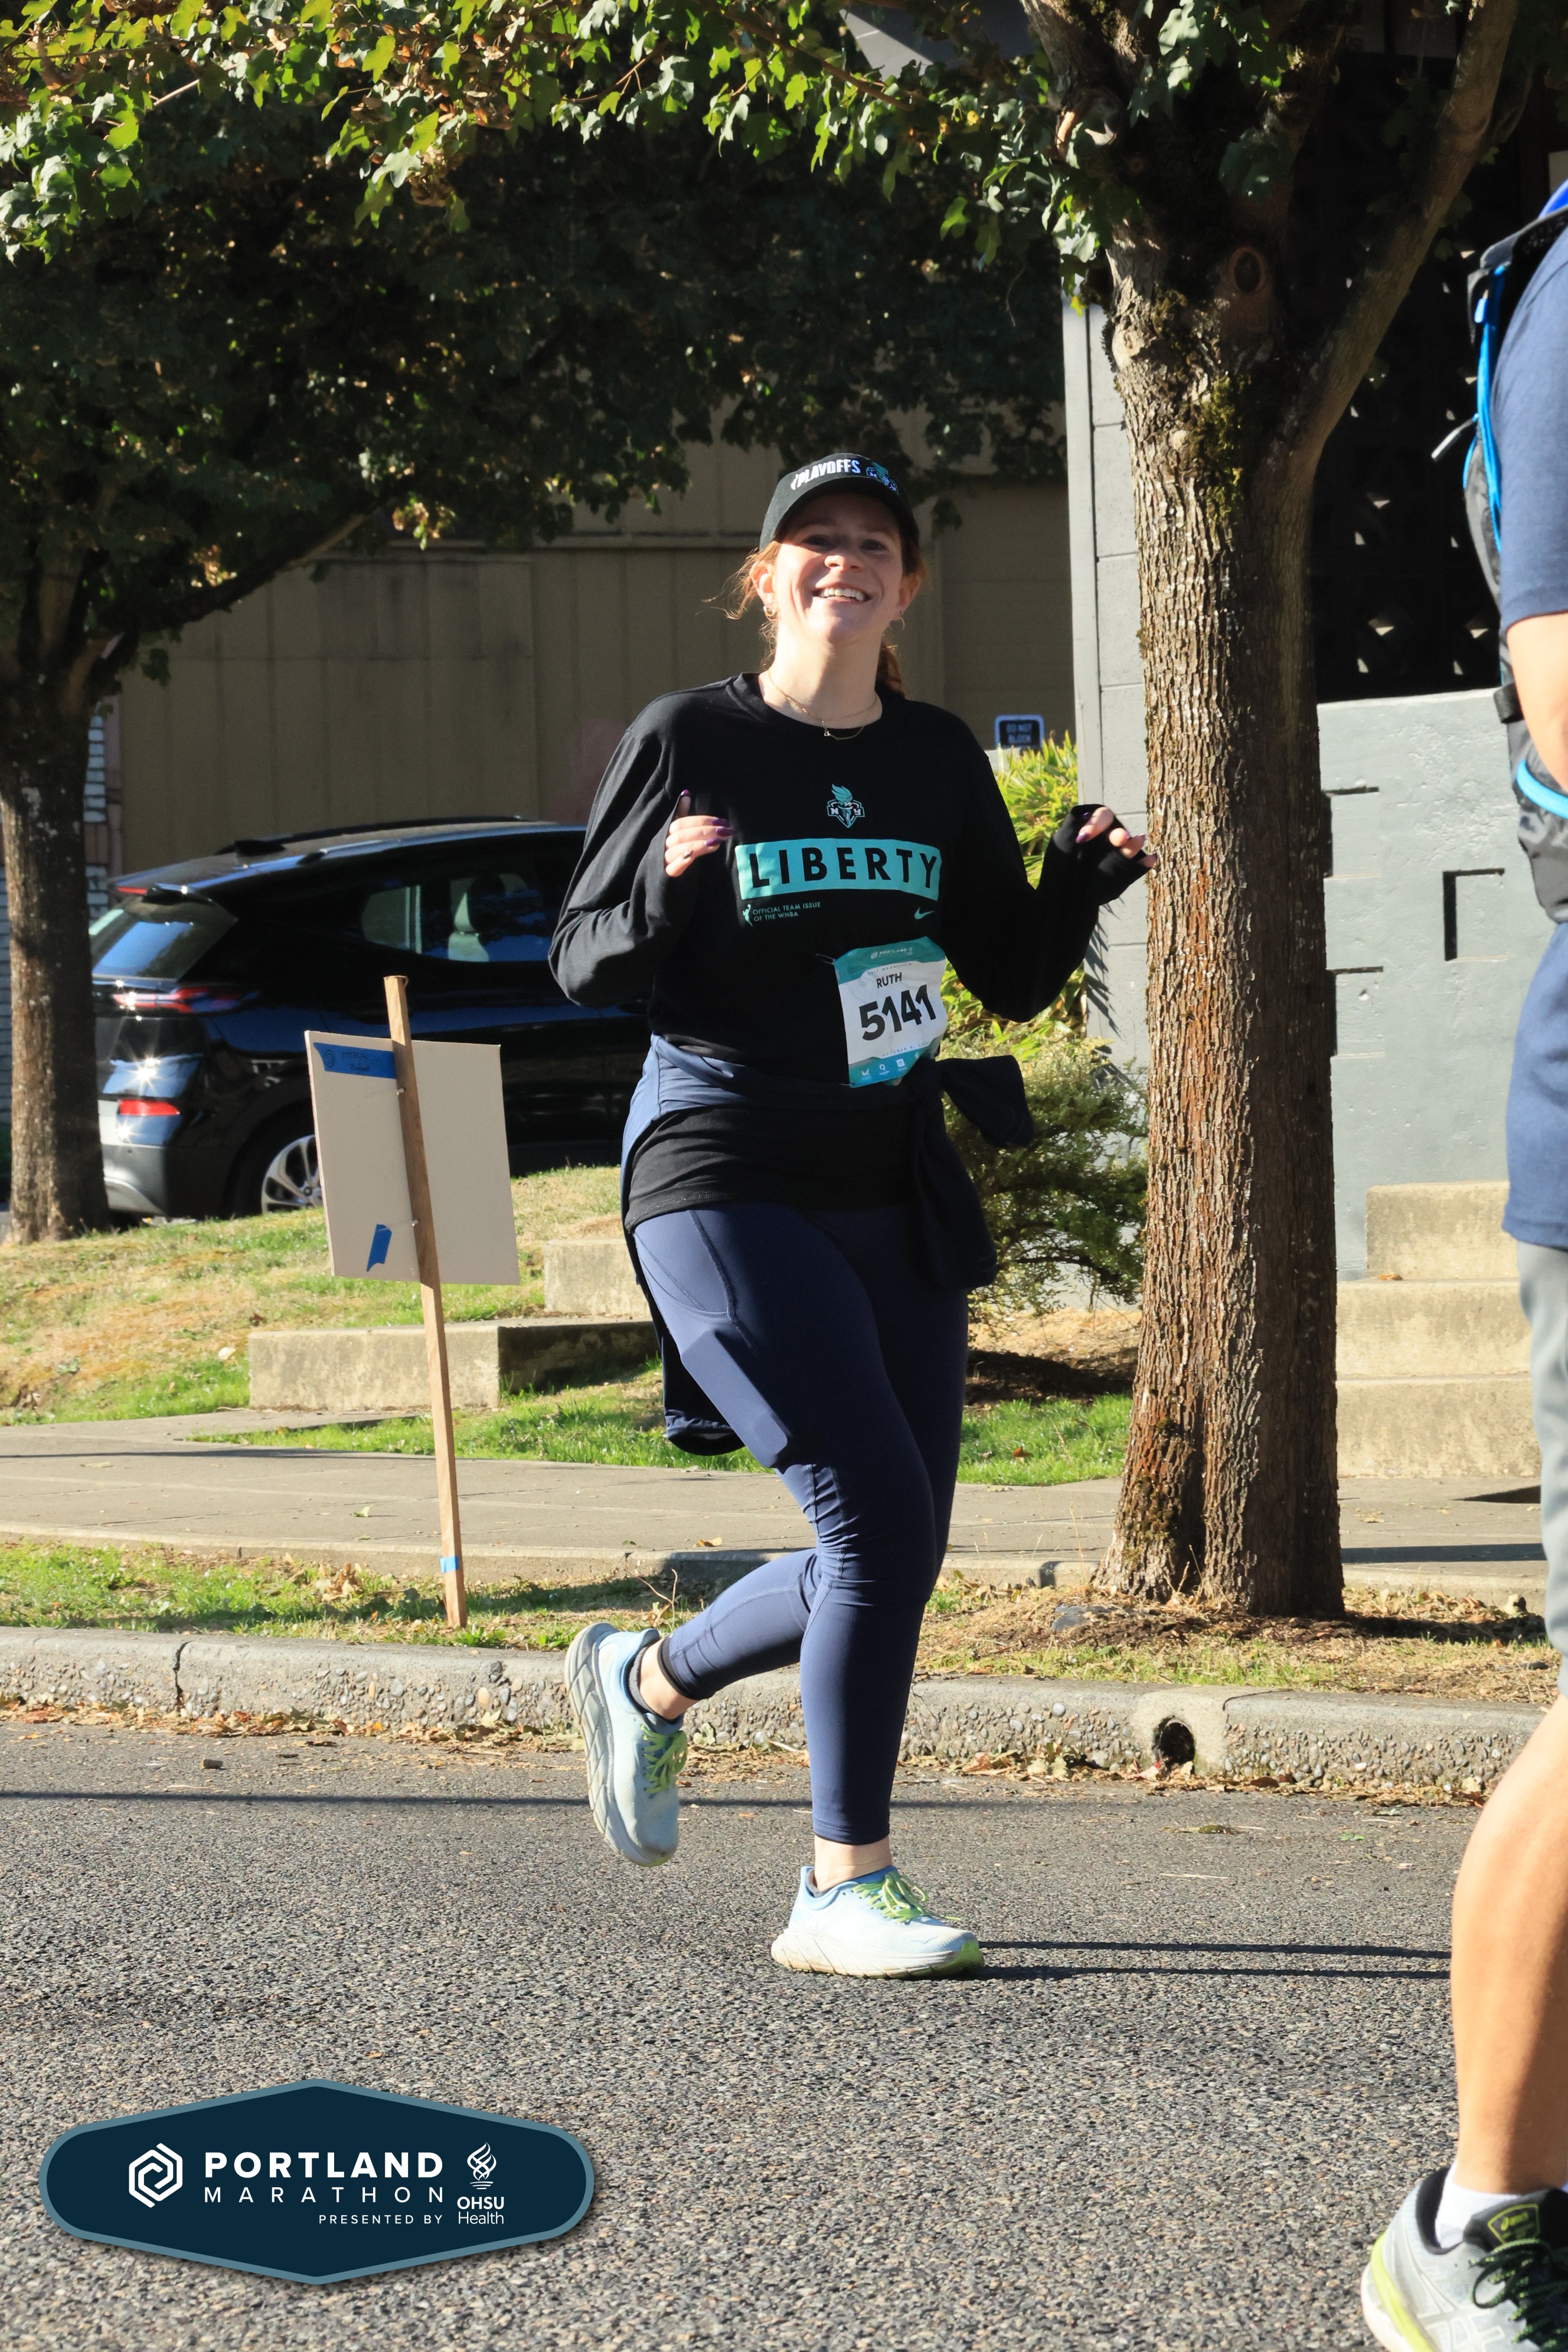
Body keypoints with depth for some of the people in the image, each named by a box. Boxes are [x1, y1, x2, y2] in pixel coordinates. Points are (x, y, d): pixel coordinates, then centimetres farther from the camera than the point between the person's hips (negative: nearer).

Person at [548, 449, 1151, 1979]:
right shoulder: (687, 742, -4)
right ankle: (845, 1886, -8)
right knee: (879, 1516, -17)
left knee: (889, 1552, 6)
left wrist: (1082, 879, -5)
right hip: (726, 1186, -6)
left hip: (896, 1194, 6)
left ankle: (644, 1682, 33)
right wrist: (669, 888, -21)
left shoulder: (938, 764, 10)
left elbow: (1012, 977, 13)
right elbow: (583, 966, -2)